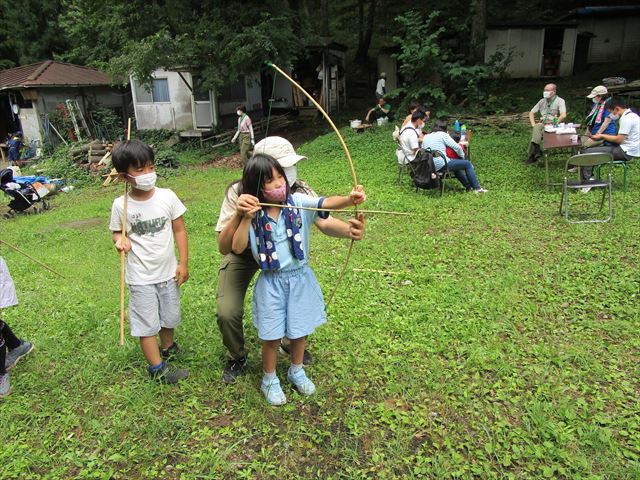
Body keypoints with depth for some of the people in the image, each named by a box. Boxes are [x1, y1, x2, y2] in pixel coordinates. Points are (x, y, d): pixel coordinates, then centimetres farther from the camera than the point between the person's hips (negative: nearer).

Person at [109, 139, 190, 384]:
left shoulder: (167, 196, -10)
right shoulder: (121, 205, -12)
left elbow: (179, 230, -2)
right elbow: (117, 232, 5)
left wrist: (183, 263, -3)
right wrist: (120, 240, -20)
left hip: (168, 271, 2)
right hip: (141, 277, -2)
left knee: (169, 316, 21)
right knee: (147, 323, 6)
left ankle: (168, 347, 48)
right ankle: (157, 368, 23)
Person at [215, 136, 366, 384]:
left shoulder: (299, 191, -26)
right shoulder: (239, 193, -31)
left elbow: (324, 221, -38)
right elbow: (224, 247, -35)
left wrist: (348, 229, -60)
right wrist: (238, 214, -53)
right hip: (243, 254, -2)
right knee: (227, 312, -13)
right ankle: (237, 357, 20)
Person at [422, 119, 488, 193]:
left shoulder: (426, 137, 15)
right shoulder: (443, 134, -3)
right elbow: (457, 147, -6)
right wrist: (463, 156, 13)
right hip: (441, 165, -8)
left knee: (456, 167, 33)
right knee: (467, 164, 7)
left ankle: (468, 187, 37)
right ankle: (477, 188, 11)